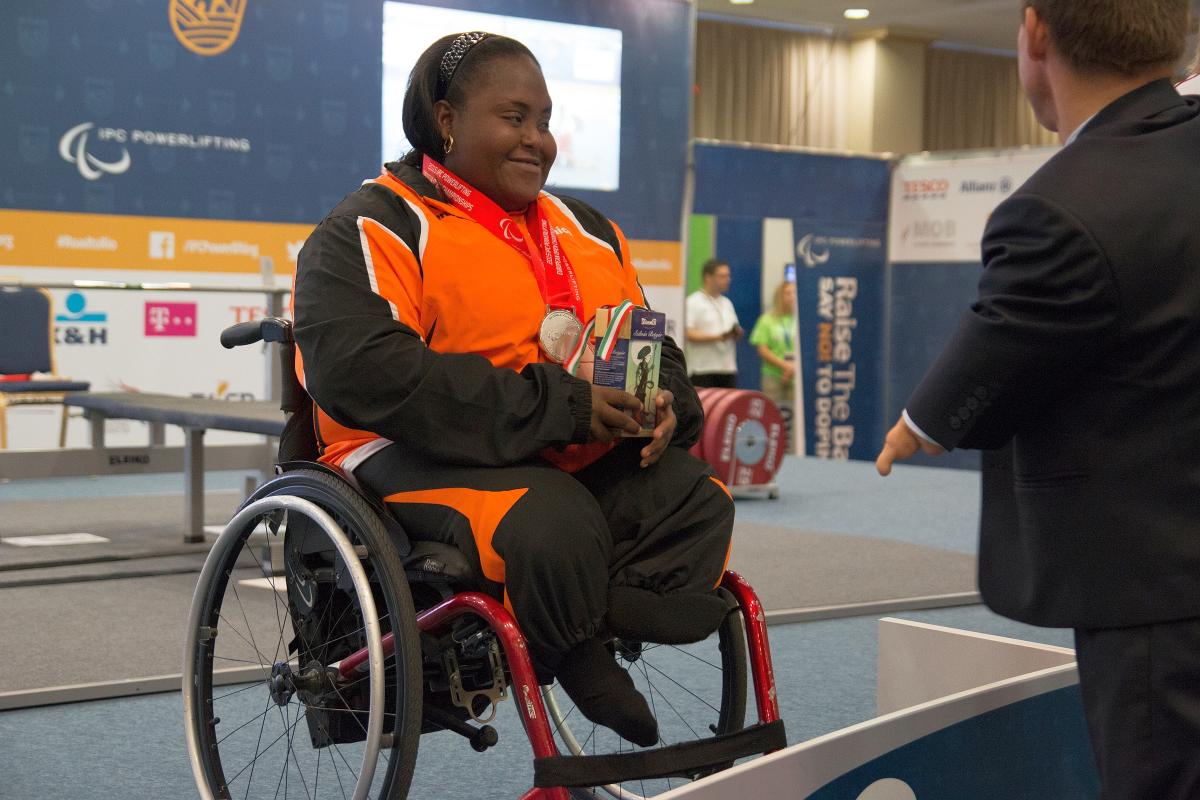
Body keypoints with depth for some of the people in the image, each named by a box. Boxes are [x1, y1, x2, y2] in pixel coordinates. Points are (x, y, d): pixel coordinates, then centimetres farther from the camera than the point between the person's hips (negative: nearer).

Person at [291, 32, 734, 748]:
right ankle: (582, 660, -8)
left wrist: (663, 405, -5)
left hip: (585, 457, 7)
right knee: (554, 523, -35)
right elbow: (363, 372, -21)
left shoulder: (586, 231, 20)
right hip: (425, 457, -6)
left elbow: (651, 346, 24)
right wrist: (558, 405, -24)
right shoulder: (375, 229, -4)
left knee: (697, 500, -20)